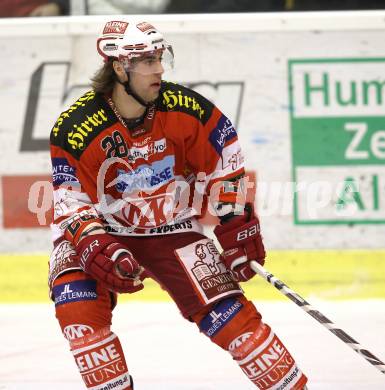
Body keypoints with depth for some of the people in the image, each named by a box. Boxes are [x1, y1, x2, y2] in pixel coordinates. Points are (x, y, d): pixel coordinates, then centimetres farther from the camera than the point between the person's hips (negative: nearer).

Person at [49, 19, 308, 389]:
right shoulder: (75, 128, -23)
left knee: (225, 310, -8)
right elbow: (73, 203, -19)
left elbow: (223, 155, -1)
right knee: (75, 299, -26)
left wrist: (236, 219, -2)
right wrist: (97, 248, -34)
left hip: (172, 227, 1)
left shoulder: (184, 108, -17)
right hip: (102, 229, -1)